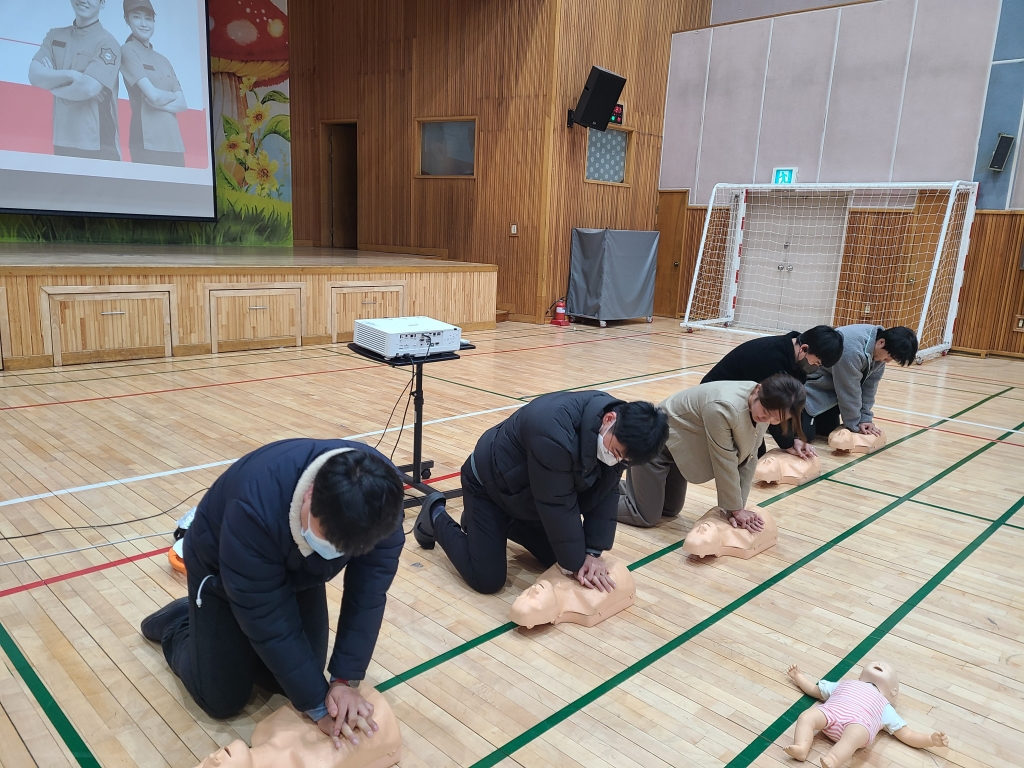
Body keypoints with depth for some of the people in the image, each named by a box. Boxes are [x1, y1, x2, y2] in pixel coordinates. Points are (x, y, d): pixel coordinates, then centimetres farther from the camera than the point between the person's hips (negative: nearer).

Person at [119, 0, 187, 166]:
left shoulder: (164, 61, 20)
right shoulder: (128, 50, 2)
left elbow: (182, 104, 10)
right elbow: (153, 95, -10)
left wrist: (160, 102, -7)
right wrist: (172, 96, 9)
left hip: (174, 142, 6)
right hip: (148, 142, -6)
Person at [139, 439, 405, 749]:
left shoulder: (380, 498, -33)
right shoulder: (255, 507, -44)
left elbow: (368, 594, -23)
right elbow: (269, 622, -35)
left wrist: (346, 679, -25)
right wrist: (317, 706, -27)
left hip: (300, 571, 4)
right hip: (221, 571, -3)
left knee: (299, 677, 7)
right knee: (222, 701, 3)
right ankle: (178, 625, 29)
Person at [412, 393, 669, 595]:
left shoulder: (618, 435, -17)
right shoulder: (554, 432, -43)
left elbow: (605, 493, -9)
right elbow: (558, 506, -33)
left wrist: (593, 551, -16)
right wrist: (576, 564, -21)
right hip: (489, 485, -7)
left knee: (557, 557, 10)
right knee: (487, 580, -7)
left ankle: (504, 523, 30)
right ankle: (436, 517, 15)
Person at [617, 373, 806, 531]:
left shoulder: (764, 408, -13)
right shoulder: (724, 408, -38)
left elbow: (748, 458, -6)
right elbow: (725, 463, -27)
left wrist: (738, 506, -7)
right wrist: (735, 509, -14)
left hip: (677, 443, 8)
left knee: (670, 510, 20)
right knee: (646, 517, -4)